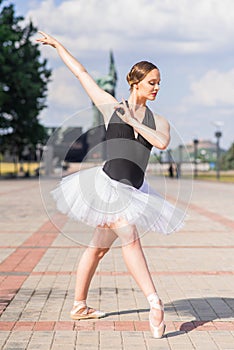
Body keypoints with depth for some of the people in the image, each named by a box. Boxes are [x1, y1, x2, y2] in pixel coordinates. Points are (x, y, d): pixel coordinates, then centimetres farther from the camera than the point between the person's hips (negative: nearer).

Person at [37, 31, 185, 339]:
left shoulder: (159, 122, 11)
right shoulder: (112, 108, 4)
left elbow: (162, 143, -12)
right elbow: (82, 73, 12)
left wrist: (133, 122, -10)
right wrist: (57, 45, 19)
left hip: (133, 191, 5)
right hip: (108, 183, -4)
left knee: (99, 247, 13)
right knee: (130, 239, -19)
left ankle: (80, 307, 23)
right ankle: (154, 301, -25)